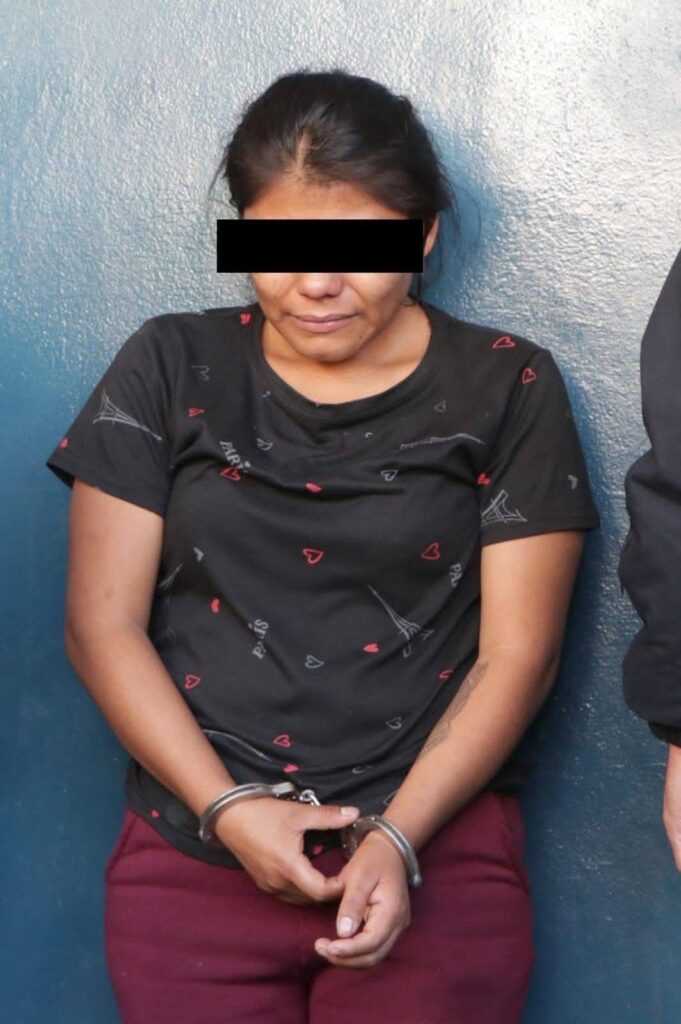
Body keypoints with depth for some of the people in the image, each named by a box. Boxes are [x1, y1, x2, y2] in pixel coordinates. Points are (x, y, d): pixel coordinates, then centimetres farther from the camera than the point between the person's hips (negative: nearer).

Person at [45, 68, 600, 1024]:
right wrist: (226, 808, -9)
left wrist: (397, 838, -13)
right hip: (192, 846, 1)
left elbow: (518, 652, -2)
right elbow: (103, 624, 1)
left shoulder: (507, 389, 1)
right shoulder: (170, 370, 4)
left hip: (437, 843, -1)